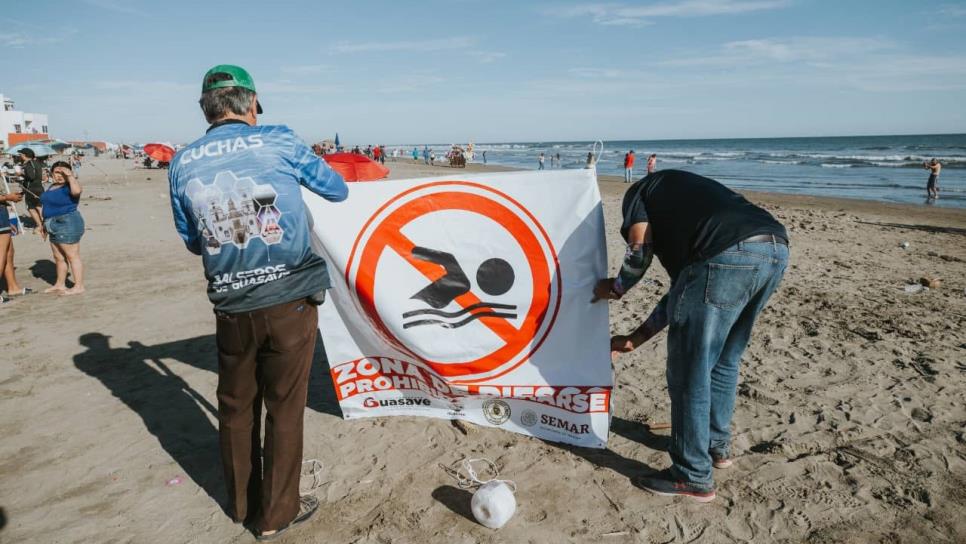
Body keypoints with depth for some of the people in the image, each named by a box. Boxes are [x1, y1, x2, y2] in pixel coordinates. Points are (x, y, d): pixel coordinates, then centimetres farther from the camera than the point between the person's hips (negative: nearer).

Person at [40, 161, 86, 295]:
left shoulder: (69, 187, -13)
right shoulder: (52, 186, 15)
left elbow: (77, 190, -38)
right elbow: (48, 206, 24)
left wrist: (70, 176, -27)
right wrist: (46, 224, 24)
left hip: (68, 225, -10)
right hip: (55, 227, 10)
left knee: (72, 256, -6)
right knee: (58, 257, 16)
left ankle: (79, 287, -3)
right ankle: (60, 285, 26)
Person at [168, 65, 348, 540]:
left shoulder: (182, 163, 3)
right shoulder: (279, 141, -5)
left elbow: (193, 242, 13)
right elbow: (338, 191, 8)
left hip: (231, 309, 3)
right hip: (290, 301, -3)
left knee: (236, 408, 19)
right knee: (284, 409, 10)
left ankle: (241, 505, 37)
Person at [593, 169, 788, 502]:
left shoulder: (639, 191, 23)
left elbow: (640, 248, 2)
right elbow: (684, 286, 36)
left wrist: (616, 287, 23)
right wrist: (636, 338, 40)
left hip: (728, 256, -8)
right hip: (776, 250, 9)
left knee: (689, 371, 5)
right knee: (724, 360, 25)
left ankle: (693, 478, 17)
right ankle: (717, 445, 42)